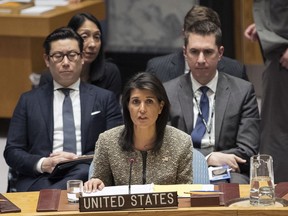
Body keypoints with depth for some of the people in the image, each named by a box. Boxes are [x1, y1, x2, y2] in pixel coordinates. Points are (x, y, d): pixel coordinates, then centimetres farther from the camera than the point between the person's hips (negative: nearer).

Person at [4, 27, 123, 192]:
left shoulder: (104, 98, 16)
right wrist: (42, 164, -9)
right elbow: (12, 152, 11)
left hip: (87, 176, 1)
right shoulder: (29, 101, 17)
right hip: (40, 180, -1)